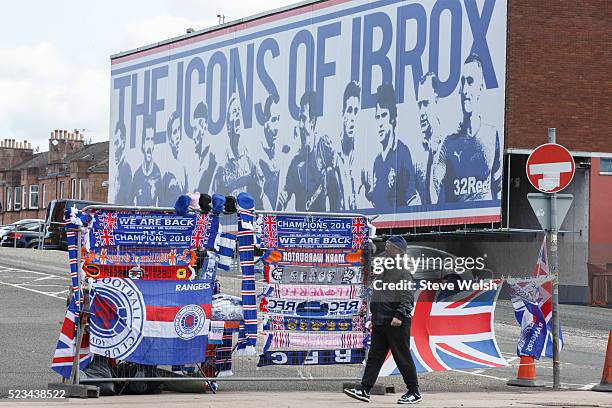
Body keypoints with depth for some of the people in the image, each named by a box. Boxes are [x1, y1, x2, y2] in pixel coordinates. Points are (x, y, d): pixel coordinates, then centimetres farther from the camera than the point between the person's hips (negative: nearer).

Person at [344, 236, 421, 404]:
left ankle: (414, 392, 8)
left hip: (396, 322, -8)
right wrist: (374, 314, 20)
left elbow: (407, 296, -16)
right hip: (379, 321, 9)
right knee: (375, 355, 5)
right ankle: (364, 390, 4)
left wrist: (399, 315, -23)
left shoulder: (403, 270, -10)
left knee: (403, 357, -1)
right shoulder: (383, 269, 17)